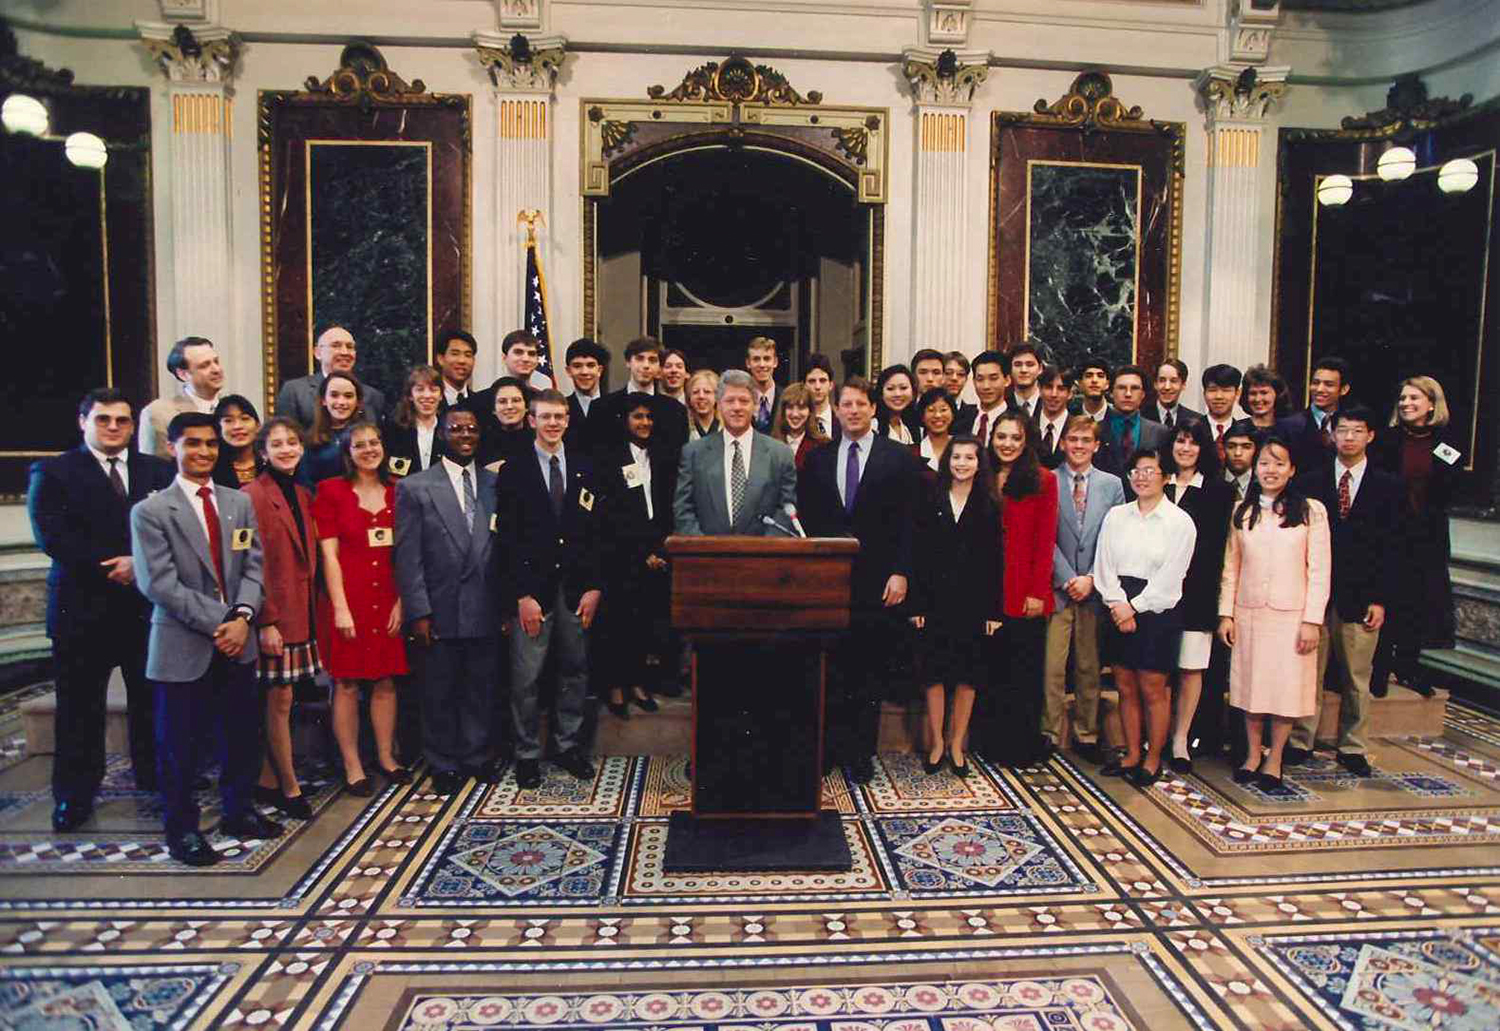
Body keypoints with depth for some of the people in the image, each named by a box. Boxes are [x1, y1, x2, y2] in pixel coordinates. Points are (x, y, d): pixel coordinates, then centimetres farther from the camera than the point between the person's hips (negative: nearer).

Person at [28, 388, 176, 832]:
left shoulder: (159, 471, 11)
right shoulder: (53, 473, 4)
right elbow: (51, 535, -8)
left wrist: (142, 563, -14)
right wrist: (111, 567, -14)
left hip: (147, 606, 2)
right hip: (83, 608, -1)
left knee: (151, 702, 7)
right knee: (79, 709, 6)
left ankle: (156, 779, 21)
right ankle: (74, 798, 19)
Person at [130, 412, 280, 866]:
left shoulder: (240, 503, 9)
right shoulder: (151, 512, -5)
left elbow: (253, 566, 5)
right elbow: (159, 584, -12)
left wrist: (241, 616, -11)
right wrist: (217, 624, -15)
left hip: (237, 641, 5)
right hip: (183, 646, -4)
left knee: (242, 734, 14)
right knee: (179, 743, 6)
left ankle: (238, 810, 32)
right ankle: (182, 828, 23)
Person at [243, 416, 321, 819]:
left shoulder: (302, 495, 13)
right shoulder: (252, 495, -11)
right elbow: (253, 565, -14)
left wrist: (311, 610, 11)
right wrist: (266, 621, -16)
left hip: (300, 614, 7)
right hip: (273, 616, -7)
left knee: (275, 700, 13)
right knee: (281, 701, 1)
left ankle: (266, 782, 23)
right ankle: (290, 788, 12)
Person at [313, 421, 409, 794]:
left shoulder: (396, 492, 9)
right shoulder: (331, 491, 0)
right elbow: (328, 554, -4)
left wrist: (402, 601, -1)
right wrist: (340, 608, -10)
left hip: (388, 600, 3)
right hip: (349, 599, -3)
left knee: (386, 682, 8)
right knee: (347, 684, 2)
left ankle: (386, 756, 21)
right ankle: (352, 766, 12)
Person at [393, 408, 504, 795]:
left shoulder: (496, 484, 6)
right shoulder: (415, 488, -2)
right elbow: (407, 557, -5)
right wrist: (418, 613, -10)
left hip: (486, 613, 2)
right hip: (440, 613, -2)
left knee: (482, 690, 12)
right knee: (439, 694, 10)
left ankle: (478, 757, 29)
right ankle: (444, 764, 26)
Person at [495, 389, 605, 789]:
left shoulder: (585, 470, 9)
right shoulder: (514, 472, 1)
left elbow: (597, 533, 7)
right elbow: (508, 539, -4)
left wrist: (594, 586, -1)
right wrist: (523, 595, -10)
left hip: (576, 587, 3)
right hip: (532, 588, -3)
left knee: (575, 671, 10)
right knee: (525, 677, 0)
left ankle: (568, 745, 24)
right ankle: (527, 753, 15)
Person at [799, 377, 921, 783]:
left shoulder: (899, 458, 3)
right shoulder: (817, 459, 11)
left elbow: (908, 520, -1)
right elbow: (806, 518, 10)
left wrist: (900, 572, -8)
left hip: (877, 581, -2)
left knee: (869, 670, 5)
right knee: (831, 670, 3)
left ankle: (862, 753, 15)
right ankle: (832, 746, 15)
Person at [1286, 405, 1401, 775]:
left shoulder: (1388, 487, 5)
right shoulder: (1310, 482, 5)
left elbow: (1392, 549, 3)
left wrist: (1380, 599, -3)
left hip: (1361, 598, 0)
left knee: (1357, 679, 9)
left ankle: (1353, 749, 22)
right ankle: (1300, 742, 15)